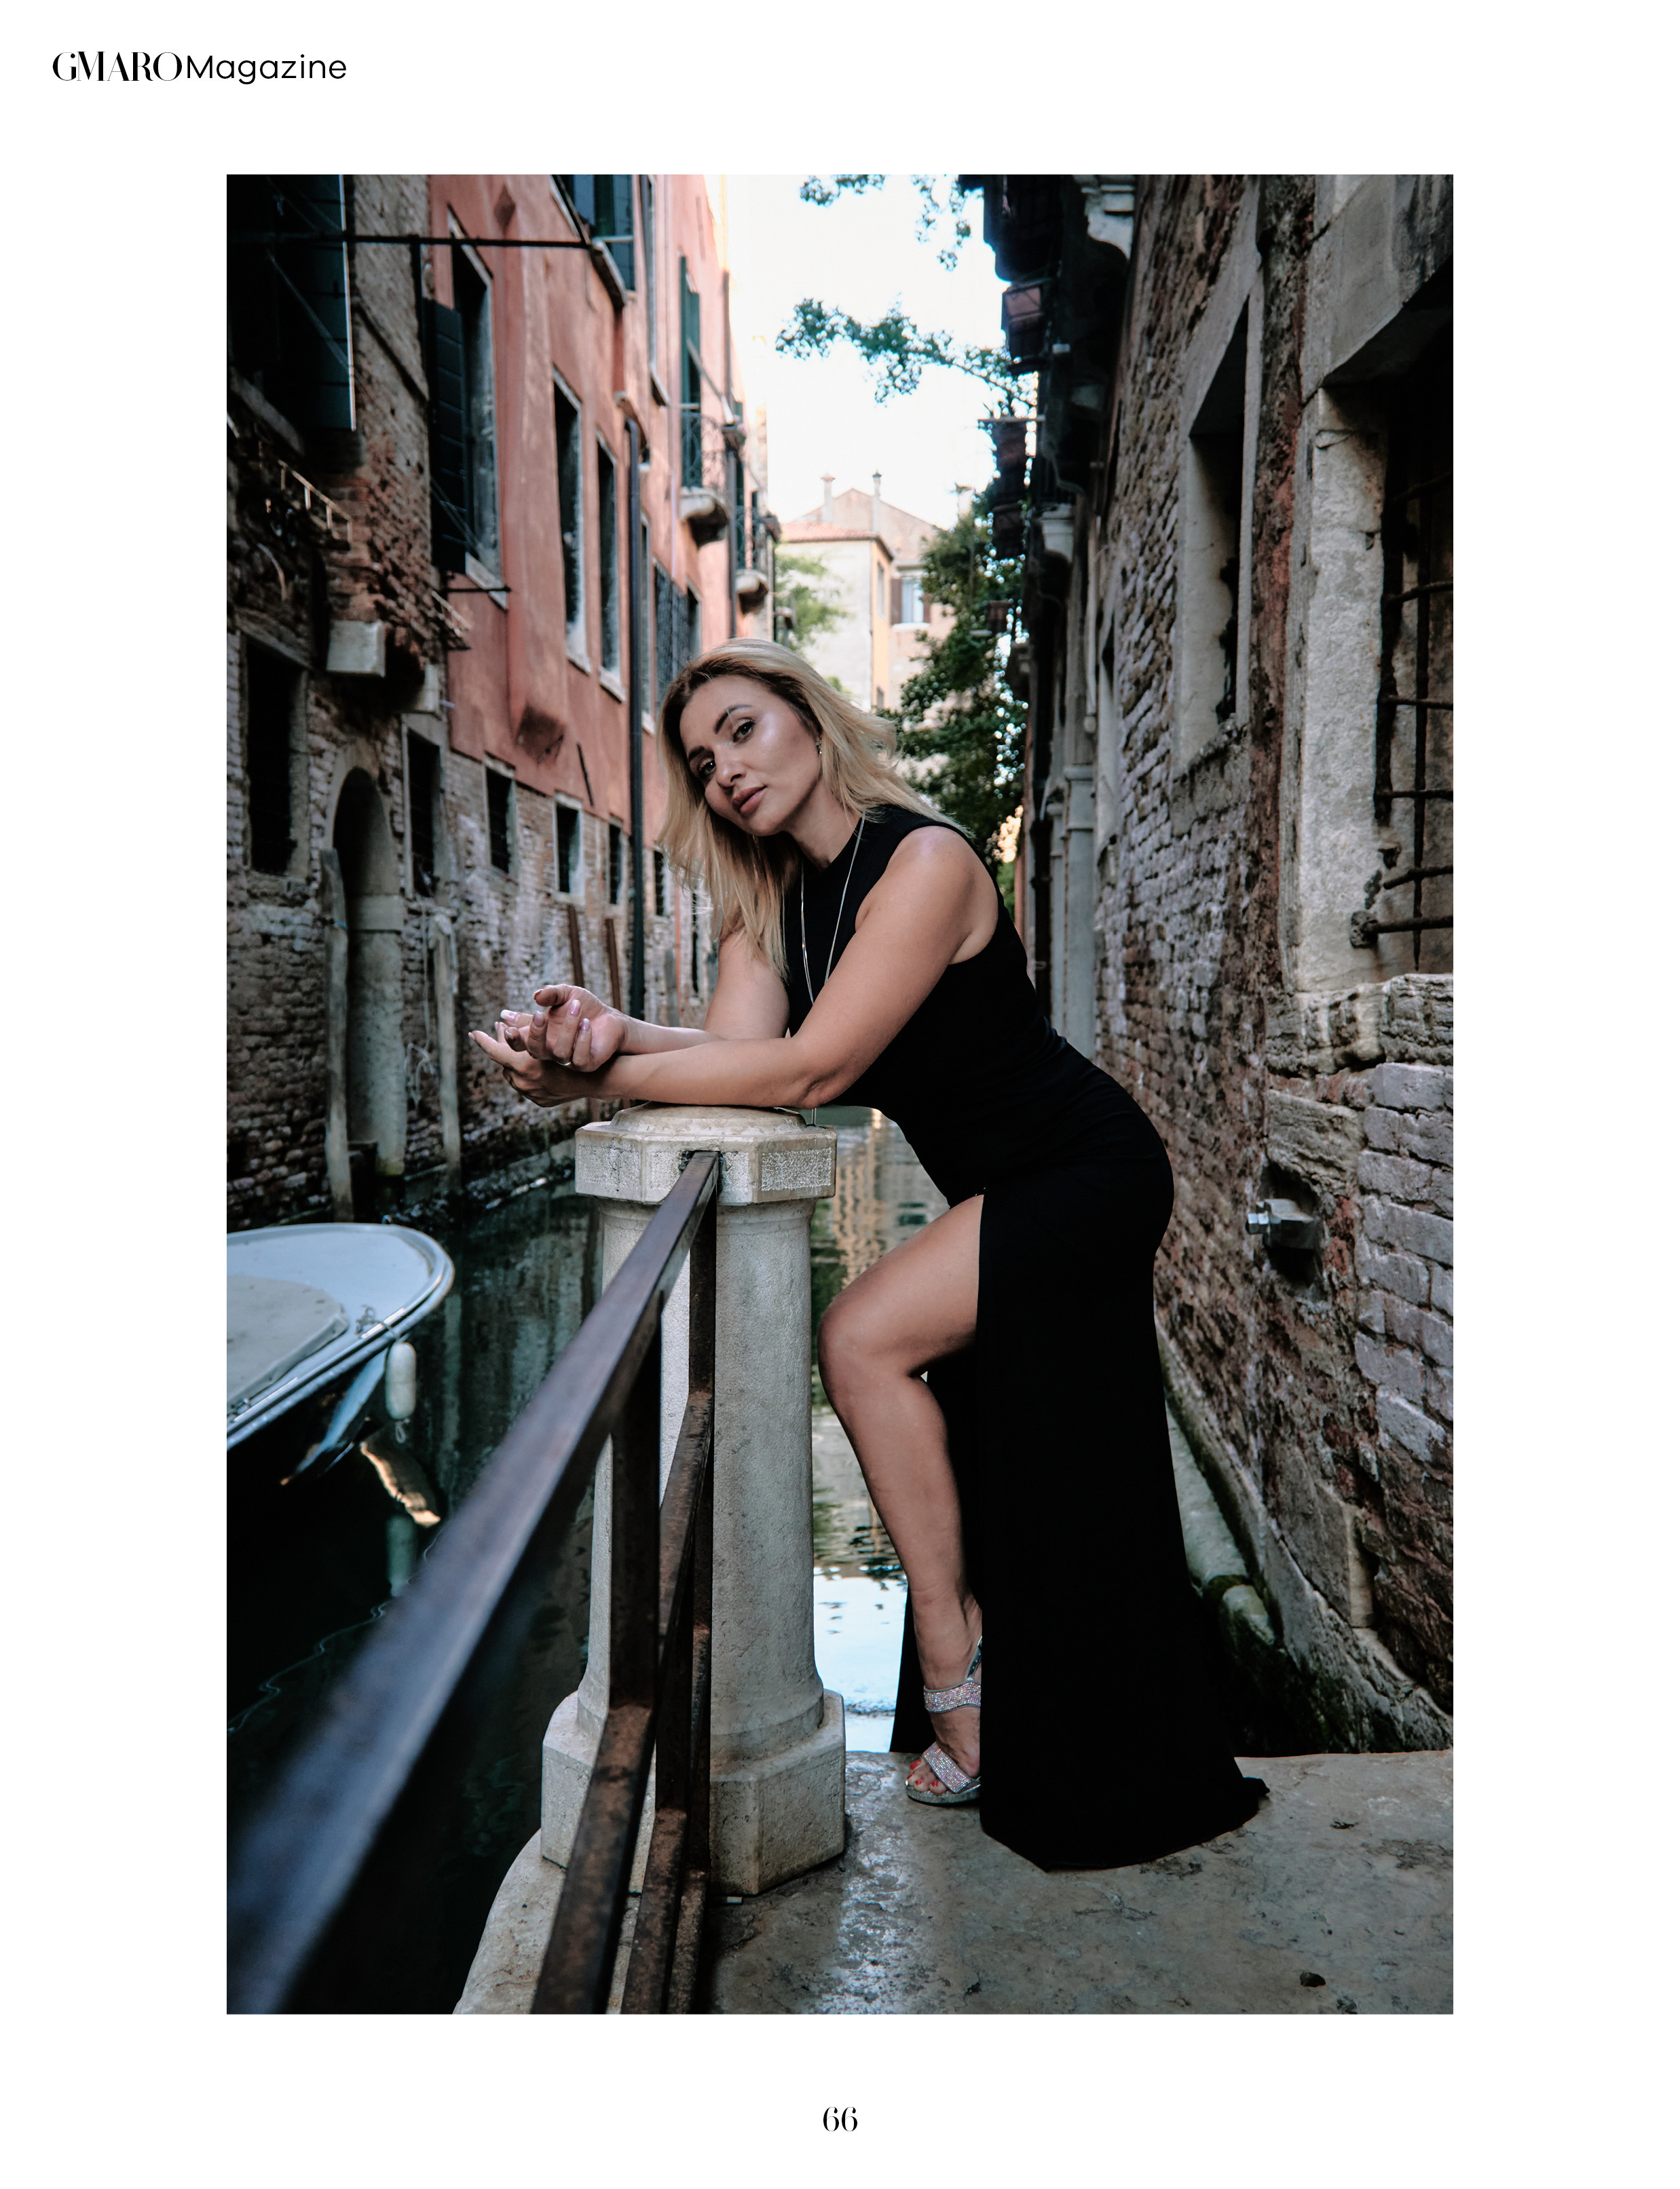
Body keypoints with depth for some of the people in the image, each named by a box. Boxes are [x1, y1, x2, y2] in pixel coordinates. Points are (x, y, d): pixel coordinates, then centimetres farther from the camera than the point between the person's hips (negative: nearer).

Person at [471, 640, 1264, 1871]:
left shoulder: (924, 860, -24)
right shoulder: (771, 892, 1)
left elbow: (809, 1070, -32)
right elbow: (735, 1041, -14)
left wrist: (599, 1082, -33)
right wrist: (606, 1033, -34)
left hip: (1089, 1174, -8)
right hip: (1007, 1194, 8)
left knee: (864, 1339, -20)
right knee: (1002, 1481, 14)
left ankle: (951, 1675, -5)